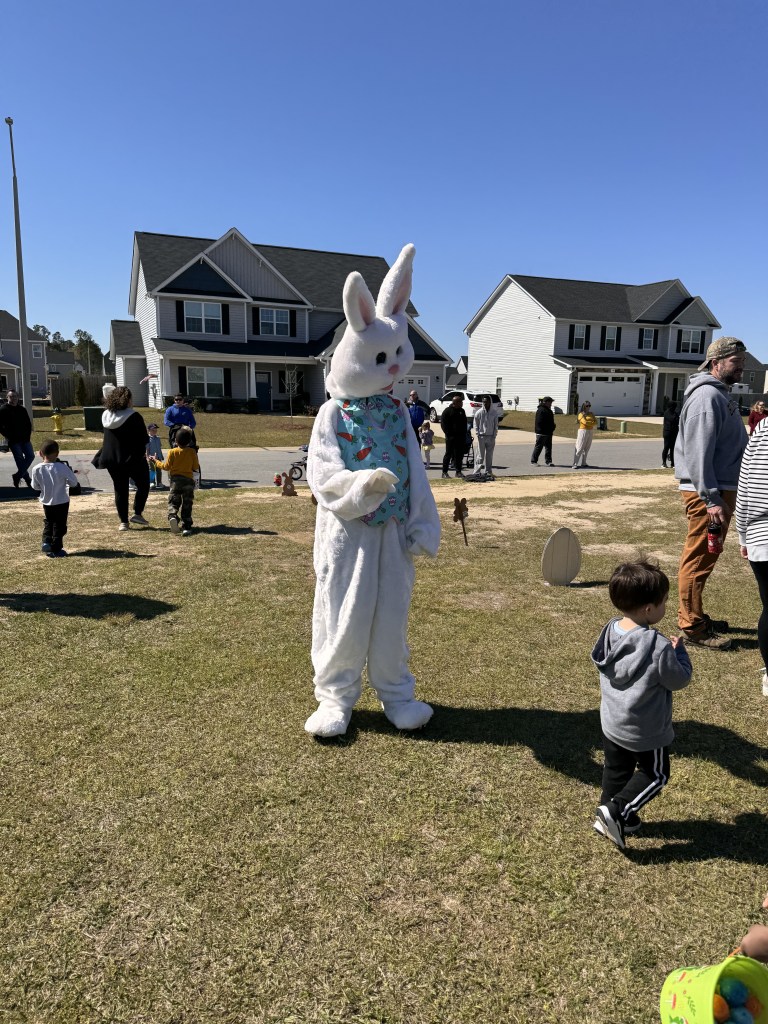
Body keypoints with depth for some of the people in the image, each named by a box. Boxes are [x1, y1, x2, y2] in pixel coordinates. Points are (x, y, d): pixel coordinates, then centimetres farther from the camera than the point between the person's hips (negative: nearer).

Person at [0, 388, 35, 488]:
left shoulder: (22, 409, 10)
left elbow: (28, 423, 16)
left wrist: (28, 435, 3)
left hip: (25, 439, 5)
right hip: (13, 441, -4)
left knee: (30, 456, -2)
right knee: (20, 460, 0)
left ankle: (18, 476, 9)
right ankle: (27, 479, 9)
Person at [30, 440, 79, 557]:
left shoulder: (37, 469, -10)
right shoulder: (62, 468, -20)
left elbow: (35, 486, 2)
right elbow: (74, 482, -12)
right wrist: (69, 472, 2)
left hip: (46, 502, 4)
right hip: (61, 502, -3)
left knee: (48, 522, 26)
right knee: (59, 525, 8)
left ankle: (46, 541, 12)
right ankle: (55, 550, 12)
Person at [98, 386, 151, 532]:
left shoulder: (106, 416, 4)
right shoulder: (134, 417, -14)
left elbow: (107, 438, 12)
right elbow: (144, 439, -11)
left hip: (111, 459, 5)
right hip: (133, 458, -5)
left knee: (120, 489, 11)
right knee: (143, 485, 13)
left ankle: (123, 521, 12)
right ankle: (137, 513, 3)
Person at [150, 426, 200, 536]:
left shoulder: (172, 452, -3)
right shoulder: (192, 452, -1)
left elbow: (167, 466, 1)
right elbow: (196, 468, 2)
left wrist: (157, 462, 18)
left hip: (175, 480, -1)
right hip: (189, 480, 1)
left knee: (173, 502, 3)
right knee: (187, 504, 4)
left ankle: (172, 516, -26)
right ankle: (186, 526, -1)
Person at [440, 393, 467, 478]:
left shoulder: (462, 411, 15)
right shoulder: (448, 411, -4)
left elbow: (465, 423, 21)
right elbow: (443, 423, -7)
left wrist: (464, 434, 11)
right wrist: (448, 433, -14)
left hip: (461, 437, 6)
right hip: (451, 437, -6)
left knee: (459, 455, 7)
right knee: (448, 454, -2)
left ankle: (458, 472, 14)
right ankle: (444, 472, 3)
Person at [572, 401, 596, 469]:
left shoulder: (591, 414, 15)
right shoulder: (581, 414, -4)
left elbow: (595, 422, 5)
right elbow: (585, 422, -19)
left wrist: (589, 423, -12)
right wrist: (592, 423, -5)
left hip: (590, 432, 7)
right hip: (583, 431, -7)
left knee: (586, 449, 9)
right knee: (579, 449, -10)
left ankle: (583, 463, 15)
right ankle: (575, 464, -12)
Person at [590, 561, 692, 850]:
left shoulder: (610, 631, -10)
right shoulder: (659, 647, -29)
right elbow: (679, 680, -15)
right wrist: (679, 650, 1)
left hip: (611, 723, 6)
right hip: (646, 730, -6)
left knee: (616, 770, 23)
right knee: (655, 774, 17)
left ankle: (611, 815, 35)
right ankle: (617, 810, 6)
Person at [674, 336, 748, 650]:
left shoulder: (720, 394, 17)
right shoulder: (707, 395, -15)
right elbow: (698, 452, -22)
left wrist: (721, 495, 17)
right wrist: (712, 498, -23)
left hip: (721, 488, 10)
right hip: (707, 491, -10)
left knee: (702, 558, 17)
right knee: (699, 559, -4)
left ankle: (693, 615, 28)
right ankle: (693, 627, 4)